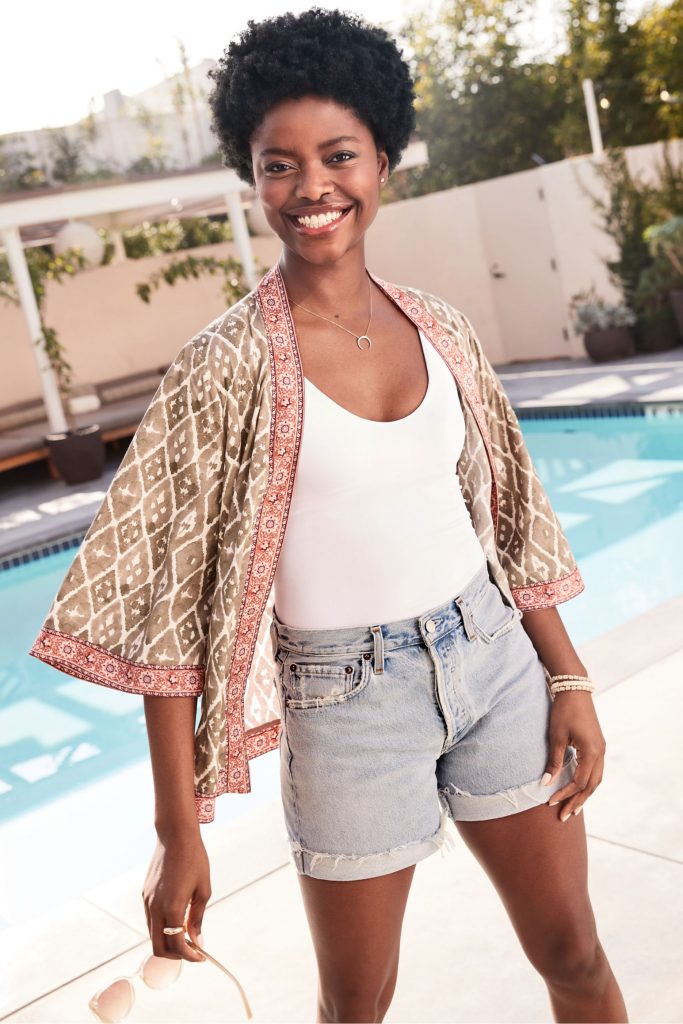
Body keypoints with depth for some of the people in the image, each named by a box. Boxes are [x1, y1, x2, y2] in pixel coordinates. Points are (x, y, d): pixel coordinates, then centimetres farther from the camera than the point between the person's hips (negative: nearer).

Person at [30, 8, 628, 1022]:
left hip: (495, 660, 4)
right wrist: (180, 836, -14)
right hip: (349, 701, -3)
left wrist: (569, 678, 7)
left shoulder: (439, 328, 1)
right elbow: (172, 607, -13)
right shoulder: (228, 364, -14)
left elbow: (512, 519, 10)